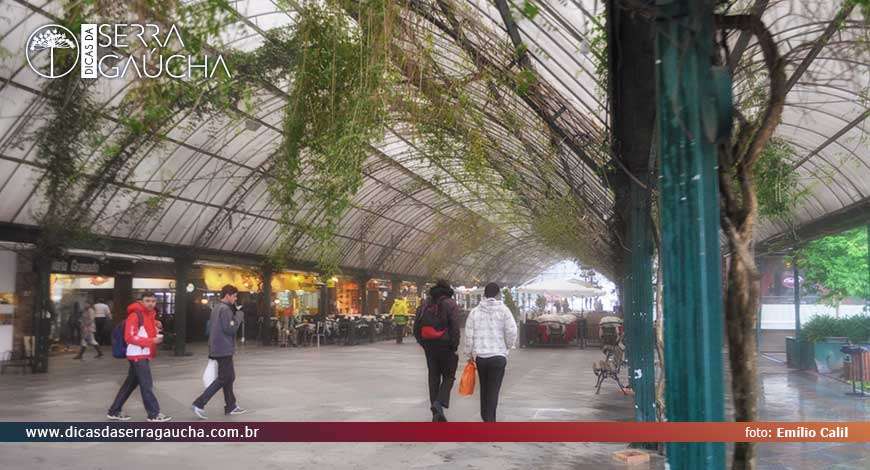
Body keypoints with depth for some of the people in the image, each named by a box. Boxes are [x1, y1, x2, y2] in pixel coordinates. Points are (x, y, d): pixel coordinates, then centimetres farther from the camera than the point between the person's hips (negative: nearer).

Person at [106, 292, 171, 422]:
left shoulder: (150, 314, 13)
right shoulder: (135, 315, -15)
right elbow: (129, 337, -21)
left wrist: (156, 326, 0)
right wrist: (151, 341, -24)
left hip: (144, 355, 9)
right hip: (137, 355, -9)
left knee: (131, 383, 14)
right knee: (146, 385, -5)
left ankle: (114, 411, 23)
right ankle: (154, 414, 2)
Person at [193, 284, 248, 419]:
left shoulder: (216, 308, 14)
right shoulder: (225, 309, -17)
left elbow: (211, 326, 18)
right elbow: (230, 329, -21)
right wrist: (239, 316, -9)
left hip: (218, 348, 10)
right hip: (224, 349, -10)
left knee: (229, 377, 15)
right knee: (223, 379, -6)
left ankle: (231, 406, 20)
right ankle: (199, 404, -9)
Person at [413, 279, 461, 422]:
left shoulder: (425, 304, 9)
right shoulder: (450, 304, -6)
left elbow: (416, 326, 10)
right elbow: (455, 327, -14)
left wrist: (422, 342, 16)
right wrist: (455, 346, -8)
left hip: (429, 346, 4)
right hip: (445, 346, -4)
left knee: (433, 377, 11)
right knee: (449, 376, 7)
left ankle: (436, 412, 12)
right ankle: (440, 402, -15)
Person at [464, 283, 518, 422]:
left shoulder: (474, 311, 3)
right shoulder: (503, 310, -4)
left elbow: (469, 336, 2)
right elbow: (512, 332, -10)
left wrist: (470, 354, 12)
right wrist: (508, 346, 9)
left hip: (479, 356, 3)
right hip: (498, 356, -3)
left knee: (484, 388, 19)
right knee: (493, 391, 0)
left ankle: (486, 418, 29)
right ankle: (490, 420, -8)